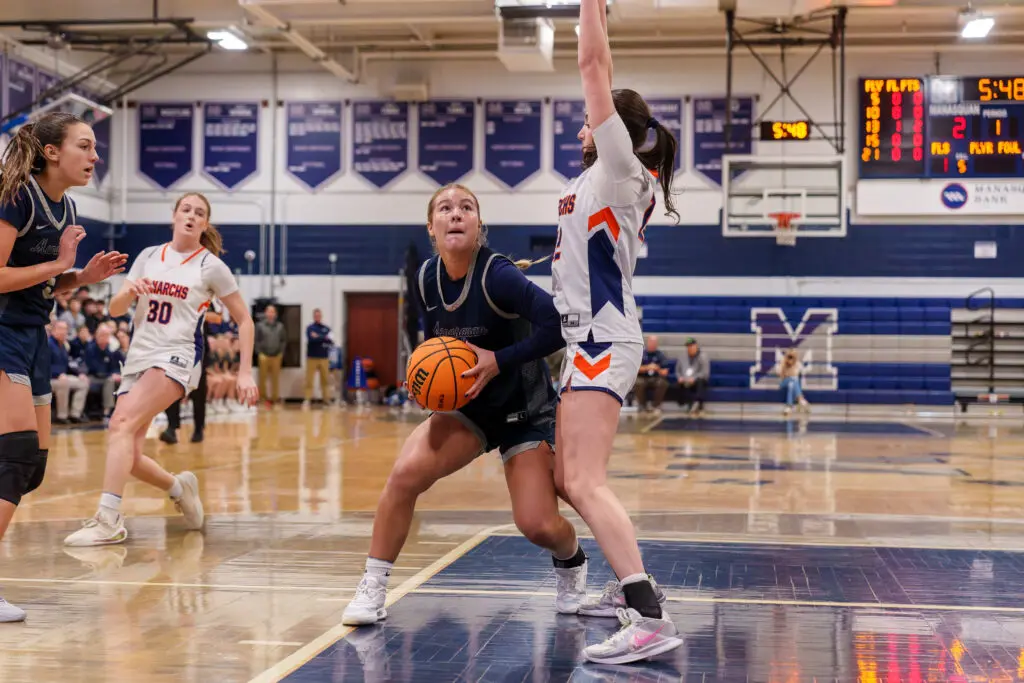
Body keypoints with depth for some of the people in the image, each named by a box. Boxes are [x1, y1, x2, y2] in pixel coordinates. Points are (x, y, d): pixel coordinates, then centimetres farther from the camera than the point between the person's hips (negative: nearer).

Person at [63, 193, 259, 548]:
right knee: (128, 458, 0)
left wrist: (245, 372, -4)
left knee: (121, 424, -28)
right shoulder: (149, 256, 11)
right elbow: (115, 310, 10)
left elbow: (244, 320, 4)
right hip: (138, 358, 5)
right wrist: (128, 290, -13)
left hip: (176, 358, -5)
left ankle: (108, 520, -30)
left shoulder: (211, 265, -1)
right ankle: (179, 487, 29)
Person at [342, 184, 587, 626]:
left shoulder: (497, 275, -24)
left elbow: (557, 326, -32)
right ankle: (373, 589, -5)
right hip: (466, 405, 4)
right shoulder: (426, 278, -6)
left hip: (524, 411, -4)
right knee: (406, 473, -20)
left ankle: (571, 562, 25)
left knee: (537, 525, -13)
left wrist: (499, 360, -30)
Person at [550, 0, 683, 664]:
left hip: (604, 341, -11)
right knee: (569, 479, 17)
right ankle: (630, 586, 28)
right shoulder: (605, 175, 16)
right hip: (589, 341, 11)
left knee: (585, 483, -22)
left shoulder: (621, 169, -7)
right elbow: (602, 81, 26)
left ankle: (652, 621, -30)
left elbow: (594, 70, -9)